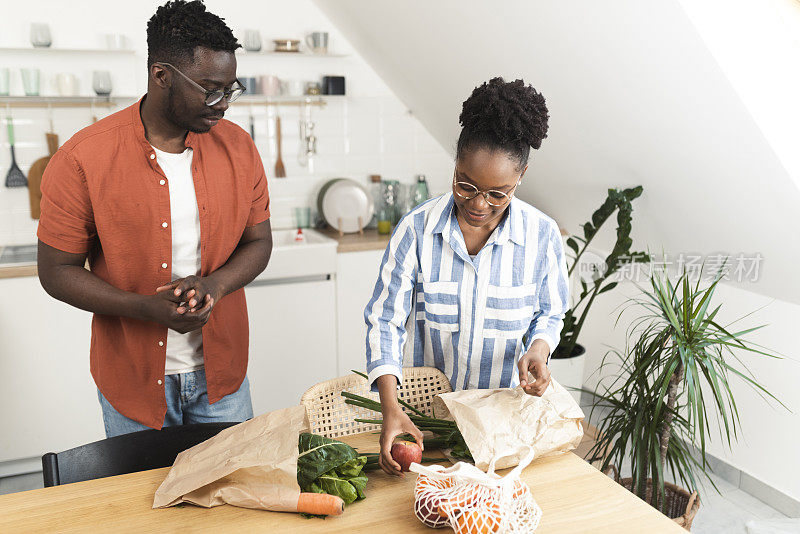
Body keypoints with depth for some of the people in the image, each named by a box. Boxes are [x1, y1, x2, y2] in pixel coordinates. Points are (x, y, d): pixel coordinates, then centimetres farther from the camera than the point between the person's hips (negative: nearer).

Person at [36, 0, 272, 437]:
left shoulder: (238, 147, -4)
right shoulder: (82, 159, -15)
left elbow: (258, 241, 4)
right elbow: (56, 270, -9)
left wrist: (213, 285, -17)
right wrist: (146, 308, -23)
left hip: (220, 371, 3)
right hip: (133, 378, -2)